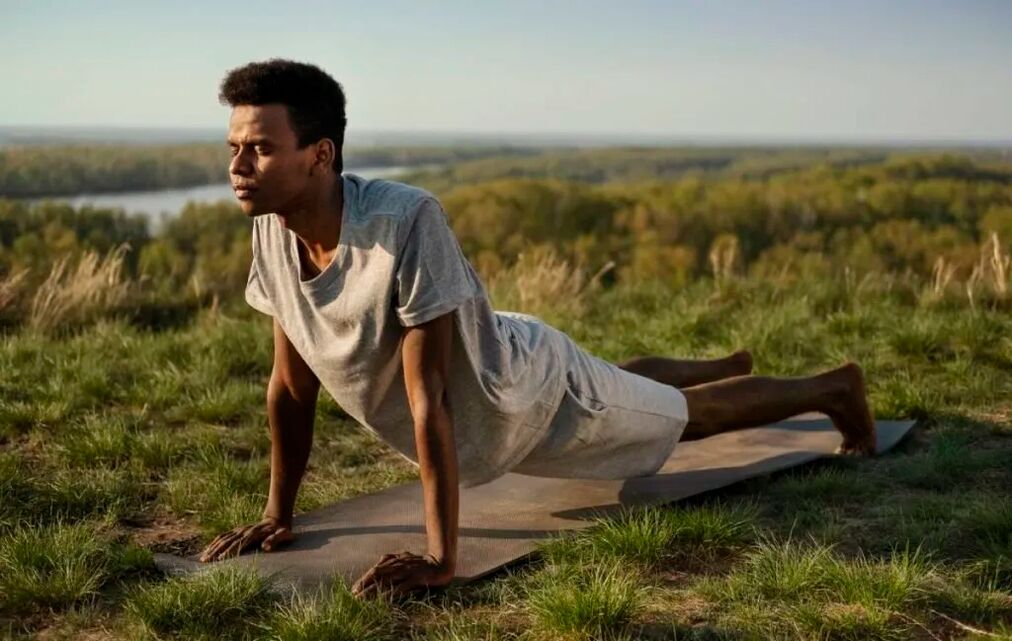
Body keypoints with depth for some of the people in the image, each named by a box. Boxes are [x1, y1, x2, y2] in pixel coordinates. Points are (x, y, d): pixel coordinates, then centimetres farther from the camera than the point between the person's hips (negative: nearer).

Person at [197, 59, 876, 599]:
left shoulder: (406, 220, -42)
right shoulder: (273, 232, -21)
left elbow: (427, 398, -41)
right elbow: (291, 384, -9)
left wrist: (440, 558, -39)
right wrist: (278, 516, -4)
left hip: (535, 391, -6)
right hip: (487, 398, 7)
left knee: (685, 416, 17)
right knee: (628, 383, 34)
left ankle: (835, 387, 44)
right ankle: (728, 364, 65)